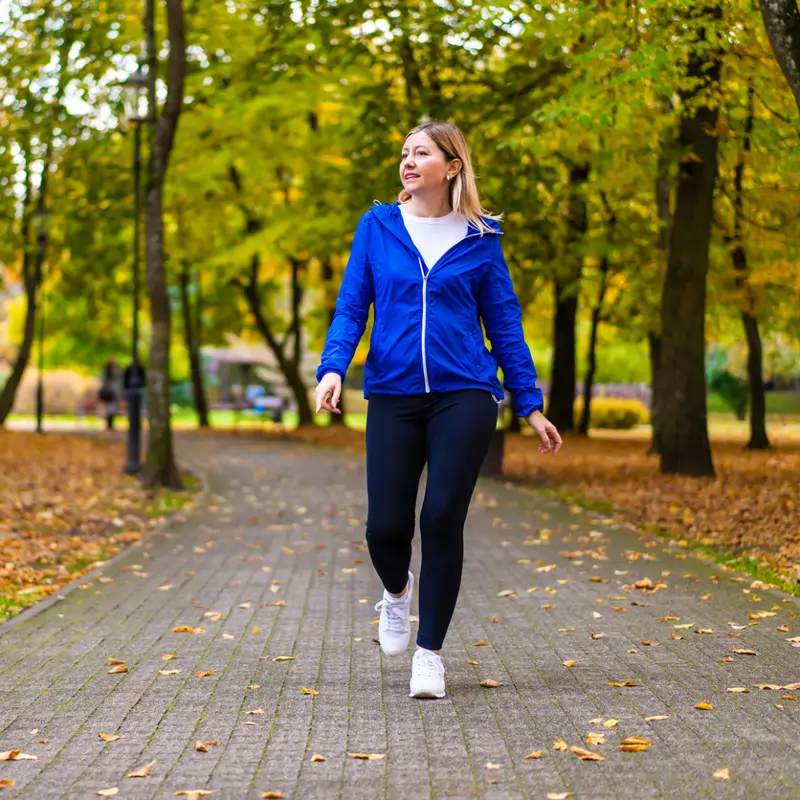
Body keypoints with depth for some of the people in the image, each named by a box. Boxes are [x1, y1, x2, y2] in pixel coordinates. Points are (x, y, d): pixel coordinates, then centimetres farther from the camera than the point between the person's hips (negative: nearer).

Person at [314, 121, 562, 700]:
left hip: (464, 396, -1)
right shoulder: (378, 227, 8)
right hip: (393, 396, 1)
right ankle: (397, 590, 34)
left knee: (443, 520, -6)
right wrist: (333, 367, -12)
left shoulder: (480, 238, 6)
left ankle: (429, 652, 11)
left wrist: (530, 404, 6)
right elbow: (351, 307, 6)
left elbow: (504, 324, 9)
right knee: (386, 526, -4)